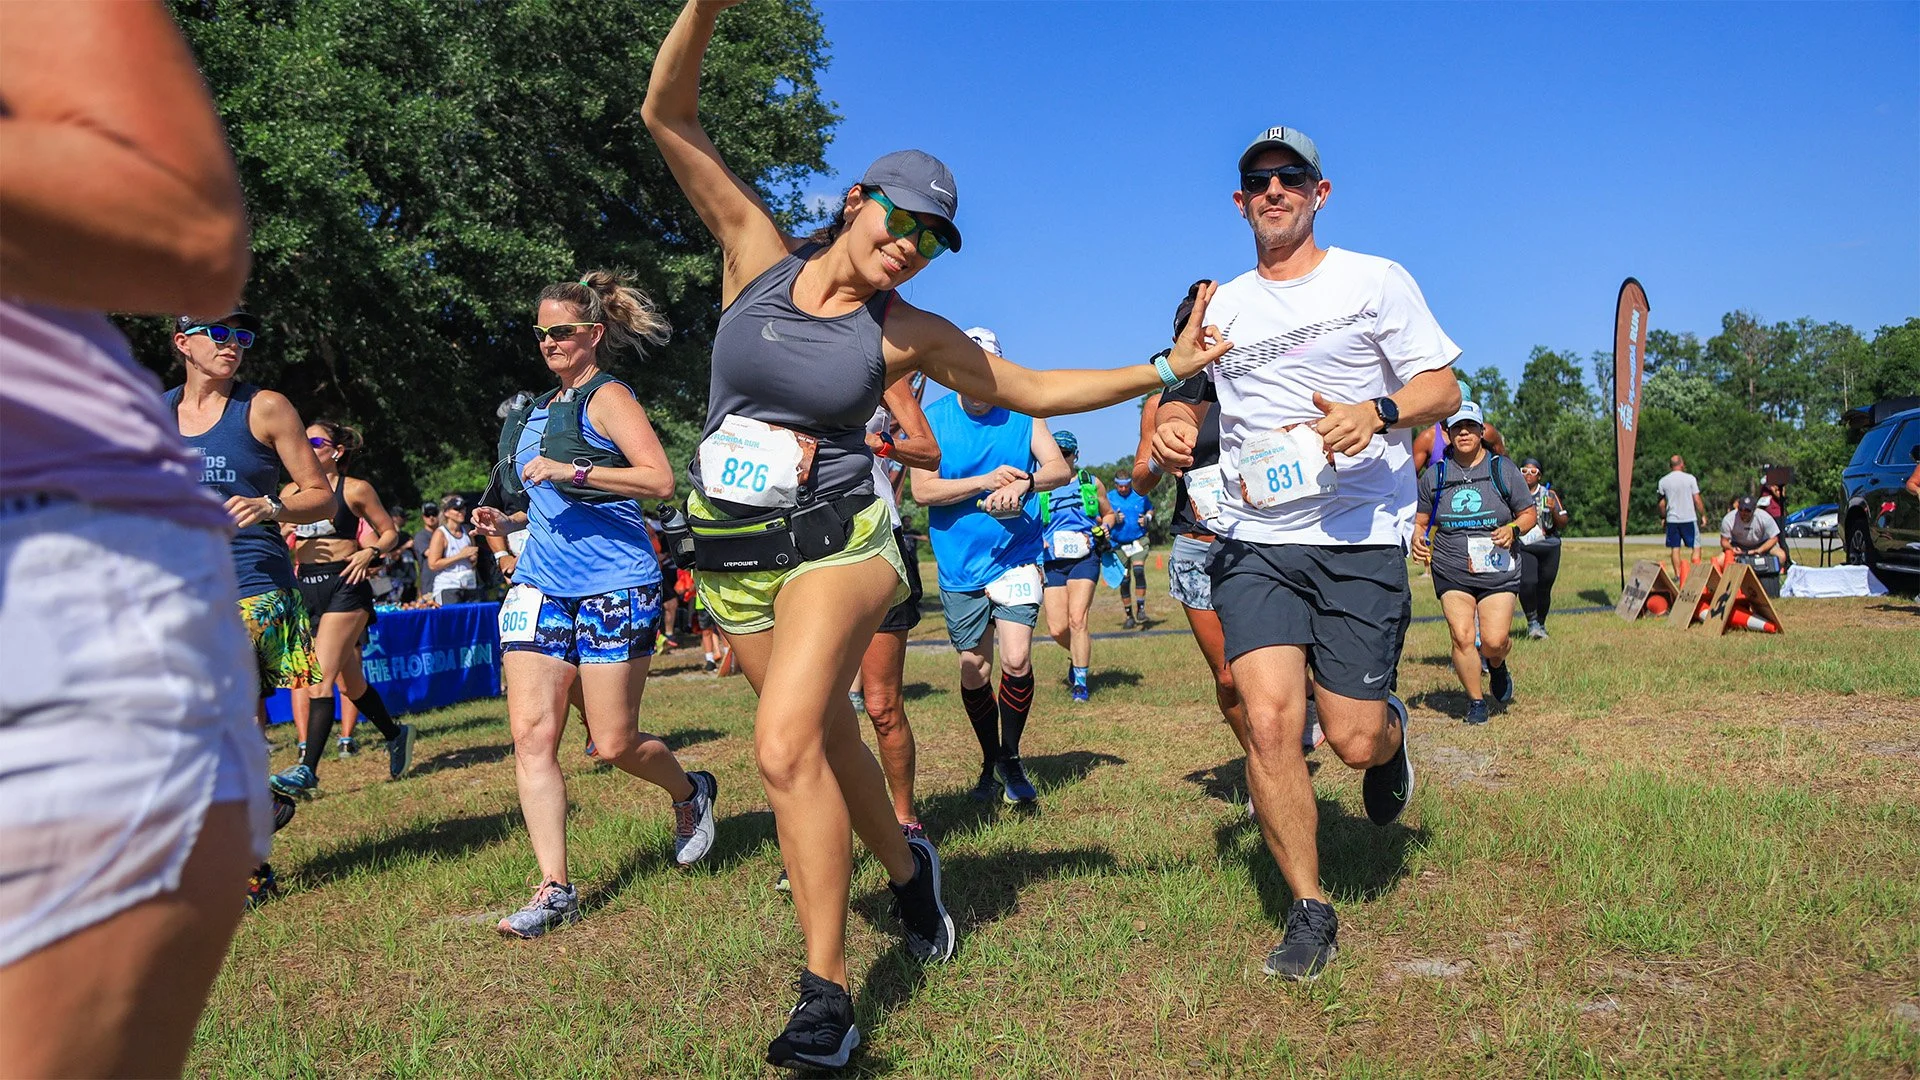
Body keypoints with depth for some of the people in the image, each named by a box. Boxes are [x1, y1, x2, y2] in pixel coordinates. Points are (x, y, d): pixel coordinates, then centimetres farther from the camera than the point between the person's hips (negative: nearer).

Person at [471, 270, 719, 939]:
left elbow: (659, 481, -18)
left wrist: (571, 471, -22)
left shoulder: (606, 396, -4)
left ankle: (691, 793, 31)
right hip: (541, 584, 7)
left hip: (614, 586, -7)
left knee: (614, 745, -1)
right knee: (532, 733, -6)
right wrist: (505, 521, 14)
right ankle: (555, 889, 0)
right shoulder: (538, 411, 19)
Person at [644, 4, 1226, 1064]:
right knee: (825, 741, 14)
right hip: (731, 556, 3)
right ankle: (907, 865, 43)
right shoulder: (759, 255, -1)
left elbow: (1033, 389, 10)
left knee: (786, 746, -22)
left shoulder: (907, 333, -2)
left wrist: (1160, 370, 6)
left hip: (836, 544, -3)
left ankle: (827, 995, -13)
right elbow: (668, 115, -3)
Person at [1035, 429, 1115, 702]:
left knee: (1076, 620, -16)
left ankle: (1081, 682, -5)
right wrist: (1039, 541, -3)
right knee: (1057, 629, -4)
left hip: (1084, 558, -2)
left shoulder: (1092, 483, 11)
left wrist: (1104, 528, 2)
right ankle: (1079, 657, 30)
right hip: (1052, 562, 2)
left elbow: (1109, 513, 23)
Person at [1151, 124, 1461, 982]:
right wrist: (1172, 427, -1)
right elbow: (1186, 395, 23)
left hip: (1361, 536, -2)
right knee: (1269, 721, -13)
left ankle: (1391, 731, 36)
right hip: (1253, 540, 2)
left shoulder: (1375, 281, 5)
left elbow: (1442, 388, 3)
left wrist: (1377, 412, -19)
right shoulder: (1219, 306, 15)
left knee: (1353, 740, -5)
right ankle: (1310, 912, 5)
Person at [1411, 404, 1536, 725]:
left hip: (1498, 572, -1)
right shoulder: (1434, 474, 7)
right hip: (1451, 573, 1)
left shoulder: (1503, 469, 5)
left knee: (1494, 640, -9)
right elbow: (1421, 519, 15)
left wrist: (1513, 529, -11)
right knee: (1462, 636, -11)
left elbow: (1529, 513, 10)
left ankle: (1497, 666, 29)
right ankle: (1475, 701, 8)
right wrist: (1417, 538, -6)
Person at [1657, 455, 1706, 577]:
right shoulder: (1690, 478, -3)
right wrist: (1703, 515, 7)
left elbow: (1662, 504, 6)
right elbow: (1697, 500, -3)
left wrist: (1663, 517, 19)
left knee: (1675, 548, 6)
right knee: (1696, 547, 5)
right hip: (1689, 518, -2)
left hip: (1672, 520, 2)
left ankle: (1677, 575, 3)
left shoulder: (1663, 481, 3)